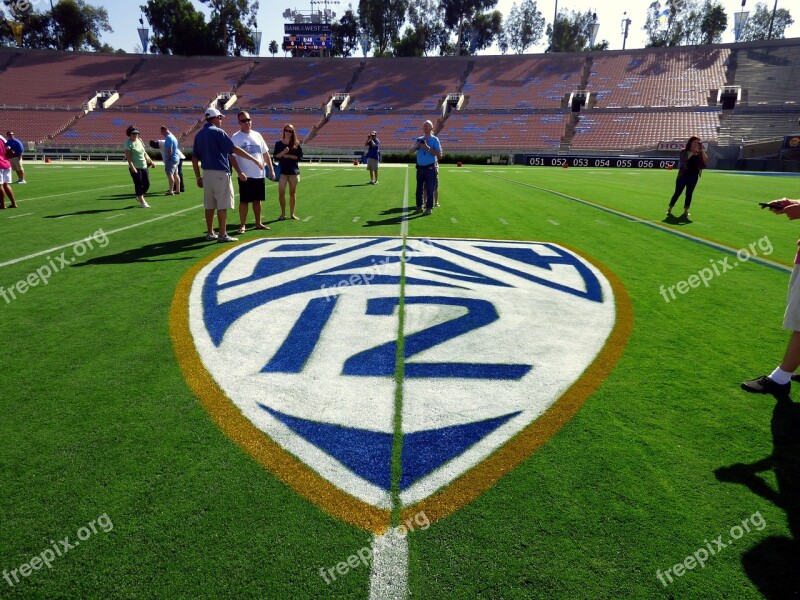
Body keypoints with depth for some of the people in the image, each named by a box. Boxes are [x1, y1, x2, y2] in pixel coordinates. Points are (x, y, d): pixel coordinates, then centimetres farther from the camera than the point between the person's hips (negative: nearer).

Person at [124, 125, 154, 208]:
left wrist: (151, 161, 22)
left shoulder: (139, 140, 12)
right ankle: (142, 202, 8)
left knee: (147, 184, 9)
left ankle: (139, 197, 32)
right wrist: (132, 167, -27)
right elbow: (128, 156, -17)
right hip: (135, 167, -7)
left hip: (144, 166, 7)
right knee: (138, 185, -1)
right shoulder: (128, 143, -10)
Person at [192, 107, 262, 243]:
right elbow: (235, 150, -15)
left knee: (209, 205, 12)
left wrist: (198, 177, 15)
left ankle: (210, 233, 18)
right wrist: (254, 159, -11)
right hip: (220, 173, -7)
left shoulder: (199, 135, 12)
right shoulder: (218, 132, -9)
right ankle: (222, 235, -2)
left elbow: (194, 158, 11)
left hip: (207, 174, 7)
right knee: (222, 205, -3)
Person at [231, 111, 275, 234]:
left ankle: (258, 223, 21)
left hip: (260, 174, 5)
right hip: (246, 176, -5)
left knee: (257, 200, 12)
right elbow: (232, 157, -9)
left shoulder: (257, 135, 10)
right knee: (244, 201, -1)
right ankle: (242, 225, 6)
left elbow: (265, 153, 14)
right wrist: (239, 173, -20)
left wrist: (271, 169, 8)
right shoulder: (235, 137, -5)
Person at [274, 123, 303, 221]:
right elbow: (276, 156, 0)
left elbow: (300, 157, -1)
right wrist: (283, 152, -17)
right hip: (282, 171, 0)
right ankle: (283, 213, 8)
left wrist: (289, 156, -11)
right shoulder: (279, 143, 3)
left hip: (294, 171, 1)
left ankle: (292, 214, 16)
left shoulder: (296, 144, 2)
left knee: (293, 193, 6)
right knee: (281, 193, -5)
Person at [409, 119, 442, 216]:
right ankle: (419, 206, 19)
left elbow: (439, 154, -11)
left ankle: (429, 207, 4)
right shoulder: (419, 139, 12)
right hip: (420, 168, 5)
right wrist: (417, 145, -10)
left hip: (430, 168, -5)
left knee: (430, 189, -2)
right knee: (419, 189, 9)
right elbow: (410, 151, 9)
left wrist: (427, 147, -17)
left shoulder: (434, 140, -2)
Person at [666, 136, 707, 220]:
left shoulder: (699, 153, 7)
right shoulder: (684, 151, -1)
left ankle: (685, 212, 8)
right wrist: (692, 152, -23)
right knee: (677, 193, -3)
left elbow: (706, 162, -4)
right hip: (683, 175, -3)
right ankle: (669, 210, 5)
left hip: (694, 176, 3)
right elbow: (684, 159, -19)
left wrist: (702, 151, -10)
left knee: (689, 194, 3)